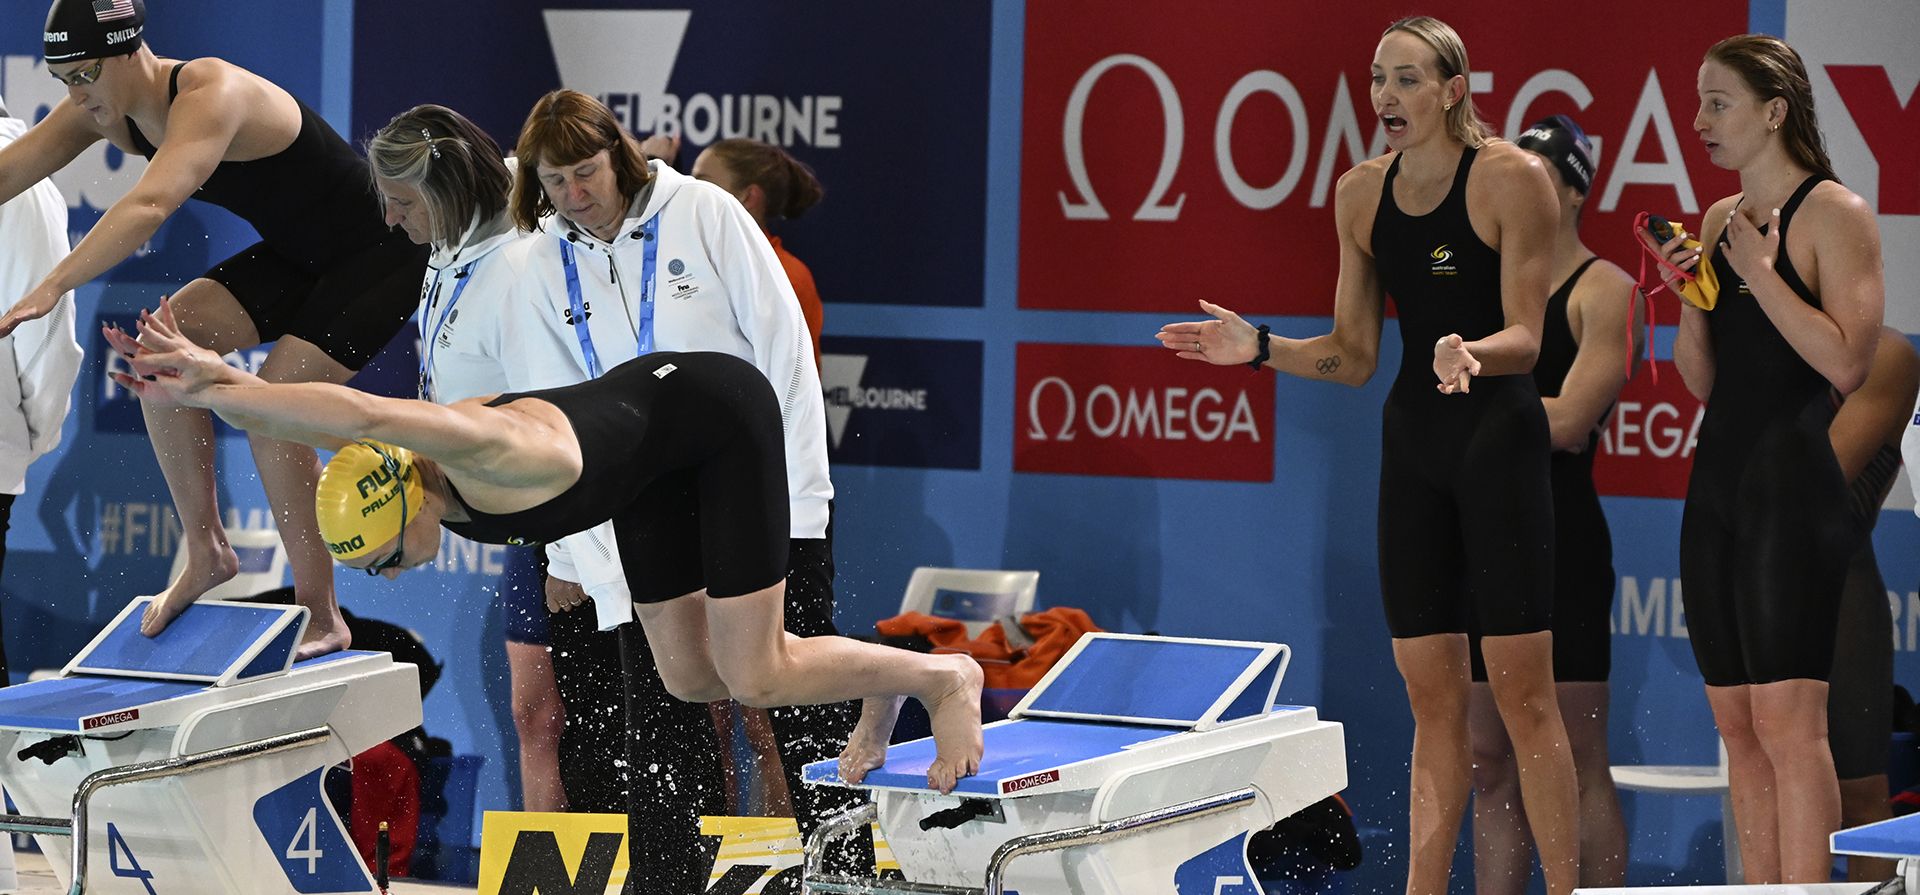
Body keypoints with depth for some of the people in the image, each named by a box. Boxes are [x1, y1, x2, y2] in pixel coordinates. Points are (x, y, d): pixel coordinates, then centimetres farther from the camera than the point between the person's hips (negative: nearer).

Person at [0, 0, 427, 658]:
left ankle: (322, 620, -8)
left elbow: (150, 204, -49)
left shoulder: (209, 97, -33)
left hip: (382, 256, -9)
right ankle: (205, 553, 1)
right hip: (298, 257, 9)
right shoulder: (106, 110, -6)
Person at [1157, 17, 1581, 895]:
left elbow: (1526, 337, -12)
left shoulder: (1512, 179, -10)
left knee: (1522, 692, -7)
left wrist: (1471, 353, -32)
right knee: (1432, 699, 7)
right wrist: (1260, 348, -1)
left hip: (1498, 436, -6)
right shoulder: (1360, 194, 7)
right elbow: (1354, 356, 13)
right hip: (1411, 441, 6)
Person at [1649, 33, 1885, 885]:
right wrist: (1689, 297, 0)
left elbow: (1847, 363, -16)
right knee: (1737, 724, 7)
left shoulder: (1833, 214, -6)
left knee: (1787, 719, -13)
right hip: (1715, 483, 8)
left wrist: (1760, 273, -14)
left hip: (1793, 489, -8)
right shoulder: (1719, 221, 14)